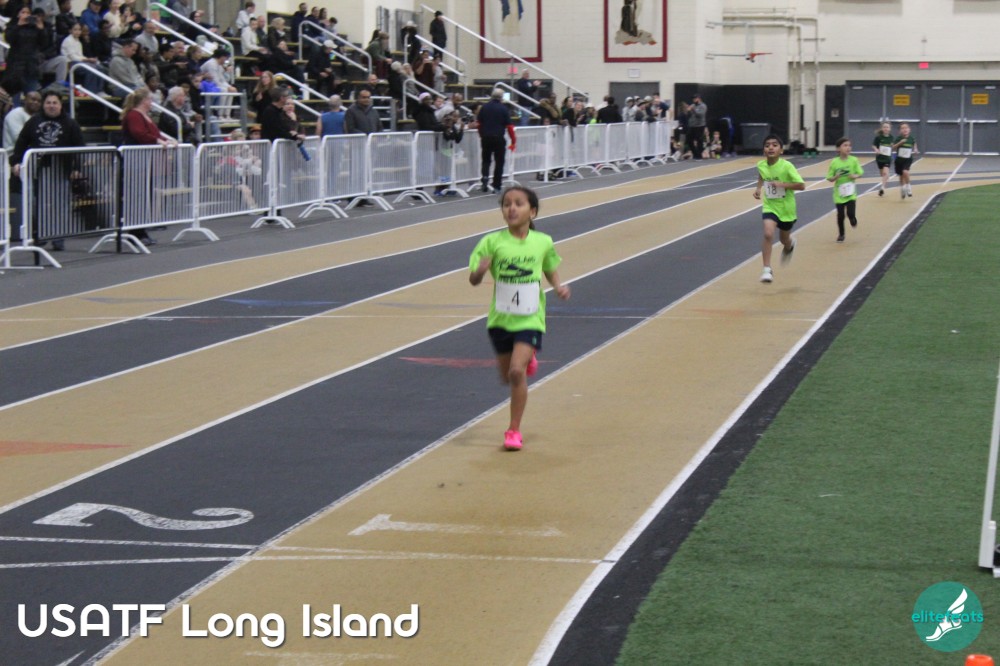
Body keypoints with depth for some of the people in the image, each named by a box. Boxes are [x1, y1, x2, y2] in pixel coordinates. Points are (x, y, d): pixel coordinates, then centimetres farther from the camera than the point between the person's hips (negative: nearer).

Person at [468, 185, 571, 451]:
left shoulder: (543, 242, -3)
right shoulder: (492, 242, -8)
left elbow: (551, 271, 15)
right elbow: (473, 280, -8)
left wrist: (559, 287, -5)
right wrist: (480, 271, -30)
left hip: (529, 319, -2)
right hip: (500, 319, 2)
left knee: (517, 372, -17)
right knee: (507, 376, 15)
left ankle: (514, 430, -4)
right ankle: (528, 359, 51)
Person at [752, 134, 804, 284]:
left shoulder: (786, 166, -22)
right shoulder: (761, 165, -9)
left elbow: (801, 185, -22)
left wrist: (782, 184, -32)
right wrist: (758, 188, -1)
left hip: (786, 207, -1)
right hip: (770, 206, 1)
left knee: (784, 239, 18)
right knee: (768, 233, -23)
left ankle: (789, 246, 58)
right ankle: (767, 269, -16)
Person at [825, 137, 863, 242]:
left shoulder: (853, 160, -7)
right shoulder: (834, 162, -8)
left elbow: (860, 173, 2)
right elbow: (830, 178, -1)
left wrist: (855, 176, -18)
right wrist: (836, 177, -22)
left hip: (851, 192, 0)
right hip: (839, 193, 0)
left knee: (850, 213, -11)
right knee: (840, 215, 6)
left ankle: (853, 219, 26)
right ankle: (841, 234, 26)